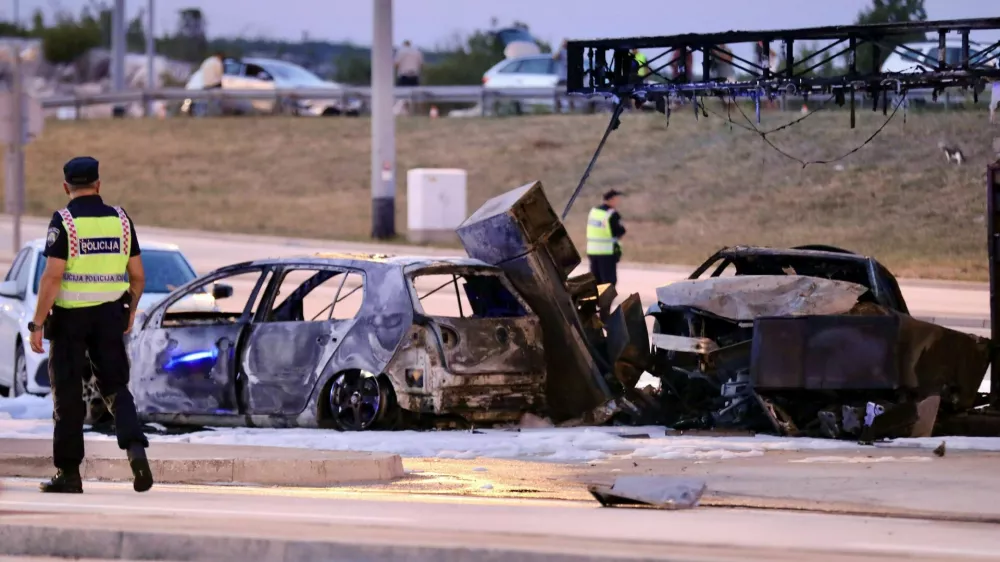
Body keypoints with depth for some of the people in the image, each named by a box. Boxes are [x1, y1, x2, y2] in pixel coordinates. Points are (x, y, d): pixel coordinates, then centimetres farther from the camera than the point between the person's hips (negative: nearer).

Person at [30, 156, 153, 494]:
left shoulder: (63, 222, -9)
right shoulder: (120, 220, 4)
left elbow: (52, 276, -16)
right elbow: (137, 275, 7)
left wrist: (37, 324, -12)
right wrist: (130, 311, 22)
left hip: (70, 318, -3)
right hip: (110, 315, 3)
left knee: (68, 396, 5)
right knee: (115, 387, 11)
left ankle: (68, 473, 8)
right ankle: (135, 447, -14)